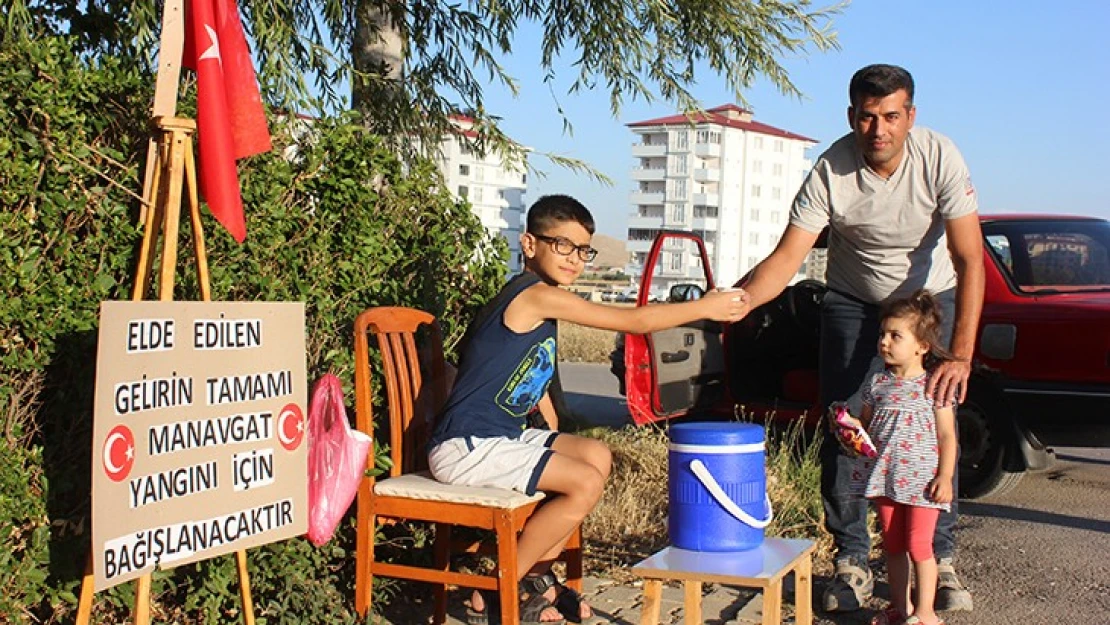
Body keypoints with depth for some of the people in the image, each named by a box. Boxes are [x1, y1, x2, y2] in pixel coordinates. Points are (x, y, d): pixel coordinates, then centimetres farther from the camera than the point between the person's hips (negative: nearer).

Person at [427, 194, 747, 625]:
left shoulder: (539, 302, 13)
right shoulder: (538, 296, -17)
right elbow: (635, 321, -15)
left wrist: (558, 442, 20)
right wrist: (706, 307, -7)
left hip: (502, 436, 10)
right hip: (464, 447, -10)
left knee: (598, 456, 11)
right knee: (586, 483, -18)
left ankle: (535, 576, 15)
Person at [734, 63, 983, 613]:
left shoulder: (939, 157, -25)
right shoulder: (831, 171, -24)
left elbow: (970, 260, -27)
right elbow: (787, 257, -27)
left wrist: (960, 355, -36)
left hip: (931, 297, 0)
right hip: (853, 302, 1)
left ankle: (941, 559, 7)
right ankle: (852, 561, 7)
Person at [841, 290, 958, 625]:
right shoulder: (877, 384, 6)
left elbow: (947, 436, -6)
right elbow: (865, 423, 16)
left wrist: (945, 477, -12)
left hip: (921, 480, -5)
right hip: (884, 477, 5)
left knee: (919, 545, -3)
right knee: (892, 545, 13)